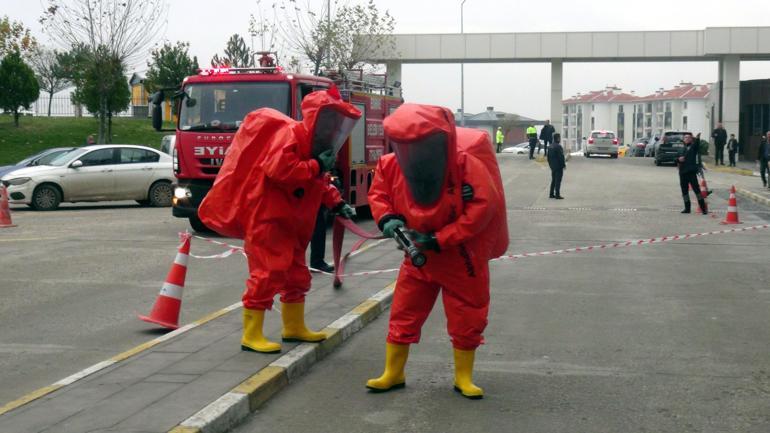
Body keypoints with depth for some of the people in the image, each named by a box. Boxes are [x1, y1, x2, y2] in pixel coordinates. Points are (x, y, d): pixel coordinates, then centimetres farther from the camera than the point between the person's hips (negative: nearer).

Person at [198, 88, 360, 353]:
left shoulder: (315, 144, 15)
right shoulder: (289, 135, -17)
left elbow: (320, 182, 23)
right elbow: (277, 170, -30)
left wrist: (337, 203, 8)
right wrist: (316, 166, -24)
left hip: (290, 220, 11)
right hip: (265, 215, -10)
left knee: (296, 272, 17)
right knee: (267, 272, -12)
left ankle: (294, 327, 32)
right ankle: (251, 335, -5)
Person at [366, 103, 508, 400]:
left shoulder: (467, 165, -27)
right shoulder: (390, 166, -15)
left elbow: (482, 208, -25)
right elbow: (378, 193, 3)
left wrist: (438, 239, -27)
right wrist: (386, 219, -20)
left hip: (463, 259, -3)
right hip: (418, 257, 3)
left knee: (466, 319, 8)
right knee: (403, 315, 8)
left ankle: (463, 377, 26)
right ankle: (393, 373, 24)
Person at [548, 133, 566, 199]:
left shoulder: (551, 146, 7)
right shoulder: (558, 147, -19)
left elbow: (548, 156, 14)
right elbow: (561, 157, -19)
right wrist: (564, 165, -9)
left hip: (553, 166, 8)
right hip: (558, 166, -8)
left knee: (553, 180, 16)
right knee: (558, 181, -4)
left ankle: (551, 194, 18)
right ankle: (557, 195, -4)